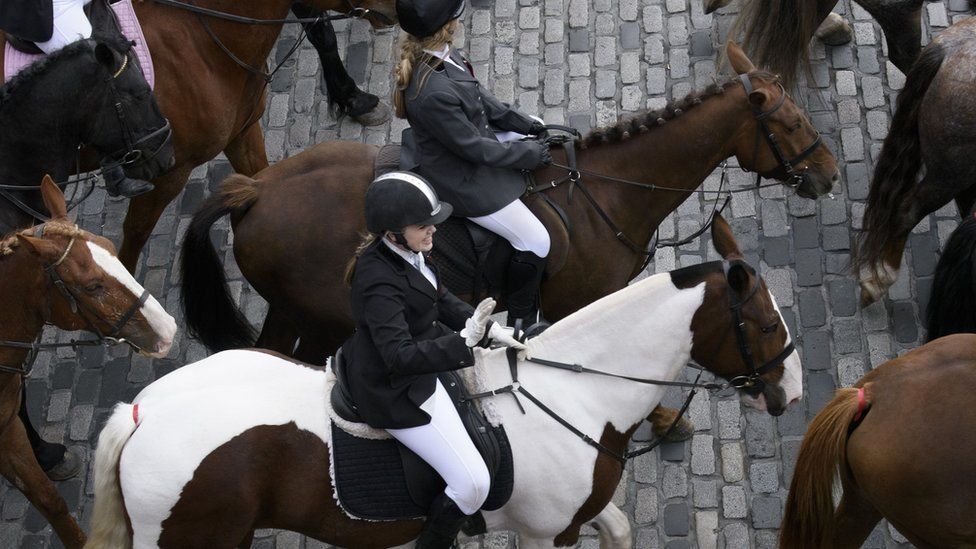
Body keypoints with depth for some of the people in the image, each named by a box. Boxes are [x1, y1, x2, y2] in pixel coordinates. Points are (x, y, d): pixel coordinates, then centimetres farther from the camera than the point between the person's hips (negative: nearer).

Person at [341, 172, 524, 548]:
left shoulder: (406, 252, -5)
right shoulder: (380, 283, -33)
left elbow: (441, 301, 11)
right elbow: (400, 356, -37)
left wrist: (491, 330, 2)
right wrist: (463, 343, -45)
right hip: (396, 392, -10)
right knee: (473, 483, -9)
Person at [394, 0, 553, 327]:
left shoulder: (436, 54, -11)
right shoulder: (434, 93, -38)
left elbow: (478, 96, 6)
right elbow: (473, 148, -26)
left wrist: (524, 125, 5)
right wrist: (526, 154, -14)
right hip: (462, 181, -10)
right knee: (535, 242, -2)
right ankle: (521, 322, 19)